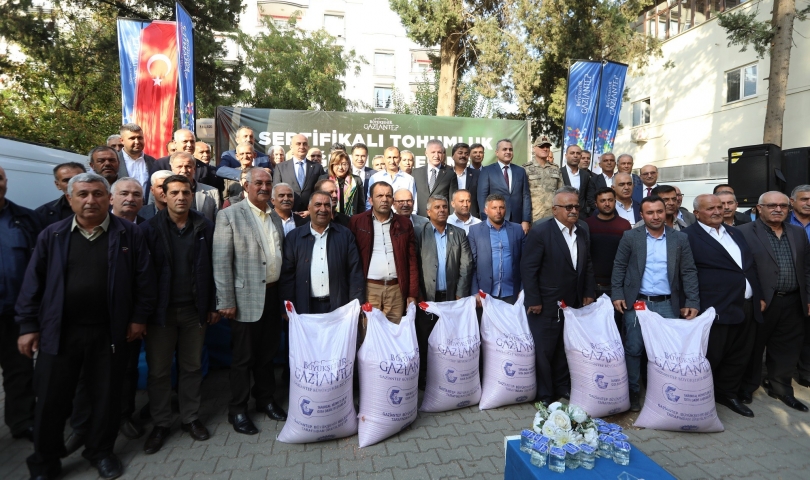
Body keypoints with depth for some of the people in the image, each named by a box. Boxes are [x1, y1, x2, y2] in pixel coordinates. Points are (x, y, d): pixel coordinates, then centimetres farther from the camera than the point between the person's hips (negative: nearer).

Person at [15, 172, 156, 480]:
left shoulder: (129, 234, -3)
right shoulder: (51, 235, 2)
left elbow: (144, 279, -2)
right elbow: (33, 283, 3)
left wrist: (139, 318, -4)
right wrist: (27, 325, 0)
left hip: (109, 332, -1)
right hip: (58, 331, 1)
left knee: (107, 396, 13)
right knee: (50, 400, 10)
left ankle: (101, 452, 33)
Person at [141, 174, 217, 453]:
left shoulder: (205, 227, -1)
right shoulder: (151, 228, -5)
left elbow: (212, 268, 2)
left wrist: (213, 306, 1)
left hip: (195, 309, 1)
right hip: (161, 309, -1)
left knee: (192, 366, 13)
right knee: (158, 370, 10)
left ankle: (190, 418, 29)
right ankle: (161, 424, 27)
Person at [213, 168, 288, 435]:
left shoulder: (276, 217, 11)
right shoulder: (230, 216, -7)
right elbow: (221, 262, -11)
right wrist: (226, 302, -14)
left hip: (274, 295, 5)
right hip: (247, 298, -5)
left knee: (268, 353, 17)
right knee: (243, 358, 8)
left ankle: (266, 400, 36)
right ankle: (237, 410, 26)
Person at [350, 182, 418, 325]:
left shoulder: (404, 224, 8)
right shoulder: (357, 221, 2)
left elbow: (412, 261, 7)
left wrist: (413, 293, 3)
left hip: (396, 289, 2)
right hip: (369, 288, -1)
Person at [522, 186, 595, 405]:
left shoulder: (583, 232, 8)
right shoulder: (540, 231, -14)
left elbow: (588, 266, 15)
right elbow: (528, 268, -15)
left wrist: (588, 293, 9)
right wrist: (534, 301, -16)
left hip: (574, 305, 6)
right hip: (546, 307, -6)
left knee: (566, 350, 16)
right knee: (543, 352, 7)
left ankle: (563, 389, 34)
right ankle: (545, 396, 23)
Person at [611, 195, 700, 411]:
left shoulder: (680, 238, 4)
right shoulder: (630, 237, 0)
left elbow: (689, 272, 3)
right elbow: (619, 267, 1)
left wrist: (692, 302, -4)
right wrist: (617, 295, -6)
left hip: (667, 305, 1)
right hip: (636, 303, -1)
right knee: (633, 349, 5)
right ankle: (632, 391, 19)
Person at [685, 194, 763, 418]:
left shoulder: (735, 233, 15)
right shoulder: (690, 236, -10)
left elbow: (751, 265, 19)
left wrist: (759, 296, 15)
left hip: (747, 307, 7)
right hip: (717, 309, -7)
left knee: (740, 355, 16)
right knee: (711, 356, 2)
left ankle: (728, 393, 34)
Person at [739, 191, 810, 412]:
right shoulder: (744, 232, -9)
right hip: (760, 302, -5)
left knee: (787, 350, 15)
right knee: (753, 348, 8)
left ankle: (781, 389, 32)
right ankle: (747, 387, 25)